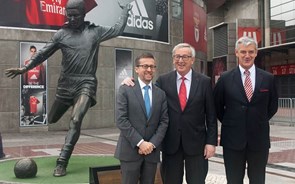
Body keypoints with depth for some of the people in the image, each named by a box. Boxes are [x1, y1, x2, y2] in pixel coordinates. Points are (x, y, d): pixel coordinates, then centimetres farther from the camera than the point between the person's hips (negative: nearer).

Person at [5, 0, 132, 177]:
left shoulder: (95, 31, 6)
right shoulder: (62, 34, 6)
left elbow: (118, 29, 16)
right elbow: (44, 53, 8)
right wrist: (25, 68, 2)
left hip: (86, 83, -3)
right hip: (66, 83, 3)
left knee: (75, 121, -19)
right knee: (52, 119, 14)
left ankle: (62, 163, -16)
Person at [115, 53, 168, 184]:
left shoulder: (161, 94, 10)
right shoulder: (125, 90, -2)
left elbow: (164, 121, 5)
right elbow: (121, 120, -10)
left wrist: (152, 143, -9)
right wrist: (140, 142, -15)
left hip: (152, 151, 3)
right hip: (130, 150, -3)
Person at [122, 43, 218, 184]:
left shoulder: (204, 81, -1)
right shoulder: (163, 80, 2)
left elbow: (211, 115, 0)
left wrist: (211, 141, -4)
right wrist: (131, 84, -7)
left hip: (196, 142, -1)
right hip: (171, 143, 1)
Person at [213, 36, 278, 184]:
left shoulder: (268, 79, 2)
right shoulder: (225, 78, -1)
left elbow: (273, 106, 13)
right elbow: (217, 105, 9)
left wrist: (260, 122, 9)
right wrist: (228, 123, 7)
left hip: (259, 139, 1)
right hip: (233, 139, -1)